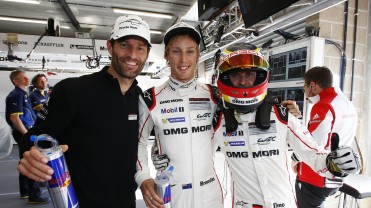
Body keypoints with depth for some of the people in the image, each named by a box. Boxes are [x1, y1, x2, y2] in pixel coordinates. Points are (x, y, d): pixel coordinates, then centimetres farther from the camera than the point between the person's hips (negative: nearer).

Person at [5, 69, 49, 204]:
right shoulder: (16, 95, -15)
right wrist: (27, 135, -19)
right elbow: (14, 118, -22)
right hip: (23, 133, -10)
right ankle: (34, 196, 4)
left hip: (26, 132, 10)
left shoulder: (23, 94, 15)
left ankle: (25, 191, 30)